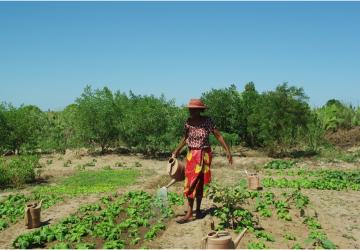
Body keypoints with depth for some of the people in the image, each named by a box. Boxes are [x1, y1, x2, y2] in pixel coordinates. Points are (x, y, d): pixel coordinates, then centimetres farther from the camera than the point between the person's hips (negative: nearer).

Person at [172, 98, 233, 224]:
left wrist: (228, 150, -13)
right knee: (191, 184, 0)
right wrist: (177, 151, 12)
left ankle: (195, 211, 13)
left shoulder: (207, 121, -11)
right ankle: (190, 212, 5)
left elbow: (218, 135, -8)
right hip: (192, 155, 2)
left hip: (204, 156, -2)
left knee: (199, 184, 5)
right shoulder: (188, 122, -2)